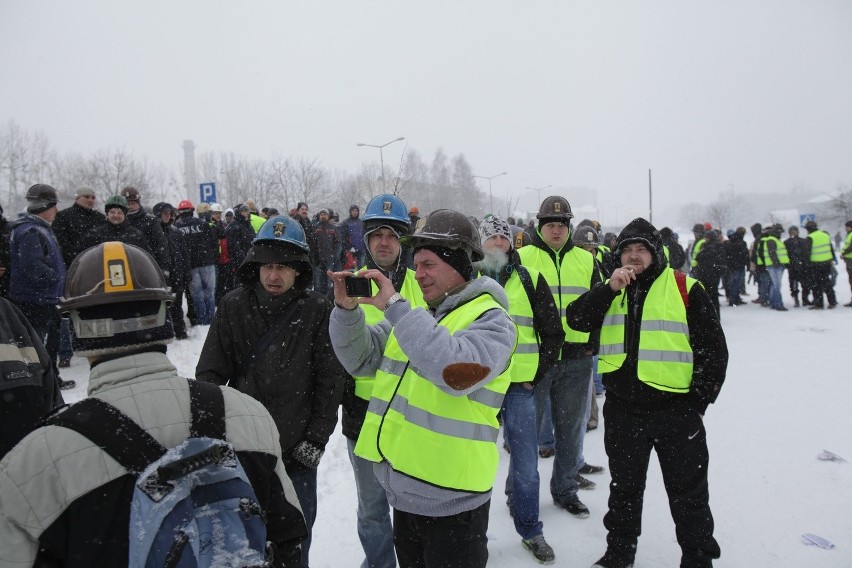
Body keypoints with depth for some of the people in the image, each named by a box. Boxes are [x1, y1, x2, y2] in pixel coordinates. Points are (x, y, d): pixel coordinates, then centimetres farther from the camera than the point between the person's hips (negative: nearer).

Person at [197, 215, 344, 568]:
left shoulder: (317, 311, -7)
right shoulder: (233, 306, -3)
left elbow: (329, 382, -4)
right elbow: (210, 373, 0)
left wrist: (316, 440, -6)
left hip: (297, 457, -1)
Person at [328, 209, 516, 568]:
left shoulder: (491, 320, -13)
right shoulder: (416, 316, 10)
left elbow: (455, 371, -32)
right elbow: (360, 359, 8)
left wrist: (394, 306, -28)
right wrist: (346, 309, -9)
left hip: (449, 500, -7)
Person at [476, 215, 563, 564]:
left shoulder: (531, 280, 3)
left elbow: (553, 332, 7)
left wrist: (537, 373, 1)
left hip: (519, 387, 0)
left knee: (525, 465, 7)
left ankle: (531, 531, 26)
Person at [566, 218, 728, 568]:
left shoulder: (685, 288, -3)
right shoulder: (609, 291, 8)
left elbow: (713, 347, -2)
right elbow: (576, 321, -7)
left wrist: (700, 400, -6)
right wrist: (610, 288, -17)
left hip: (677, 409, -3)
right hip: (622, 410, 3)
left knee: (688, 493, 12)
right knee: (624, 487, 20)